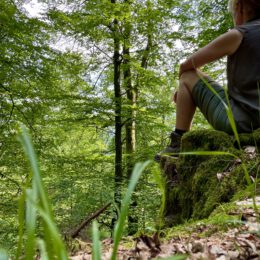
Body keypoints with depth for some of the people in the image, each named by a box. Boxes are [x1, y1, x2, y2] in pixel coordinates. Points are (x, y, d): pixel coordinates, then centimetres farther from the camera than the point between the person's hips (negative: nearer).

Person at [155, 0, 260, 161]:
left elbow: (186, 66, 2)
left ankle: (179, 143, 4)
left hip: (238, 120, -7)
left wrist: (183, 89, 23)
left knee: (188, 76, 7)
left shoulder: (237, 35, -4)